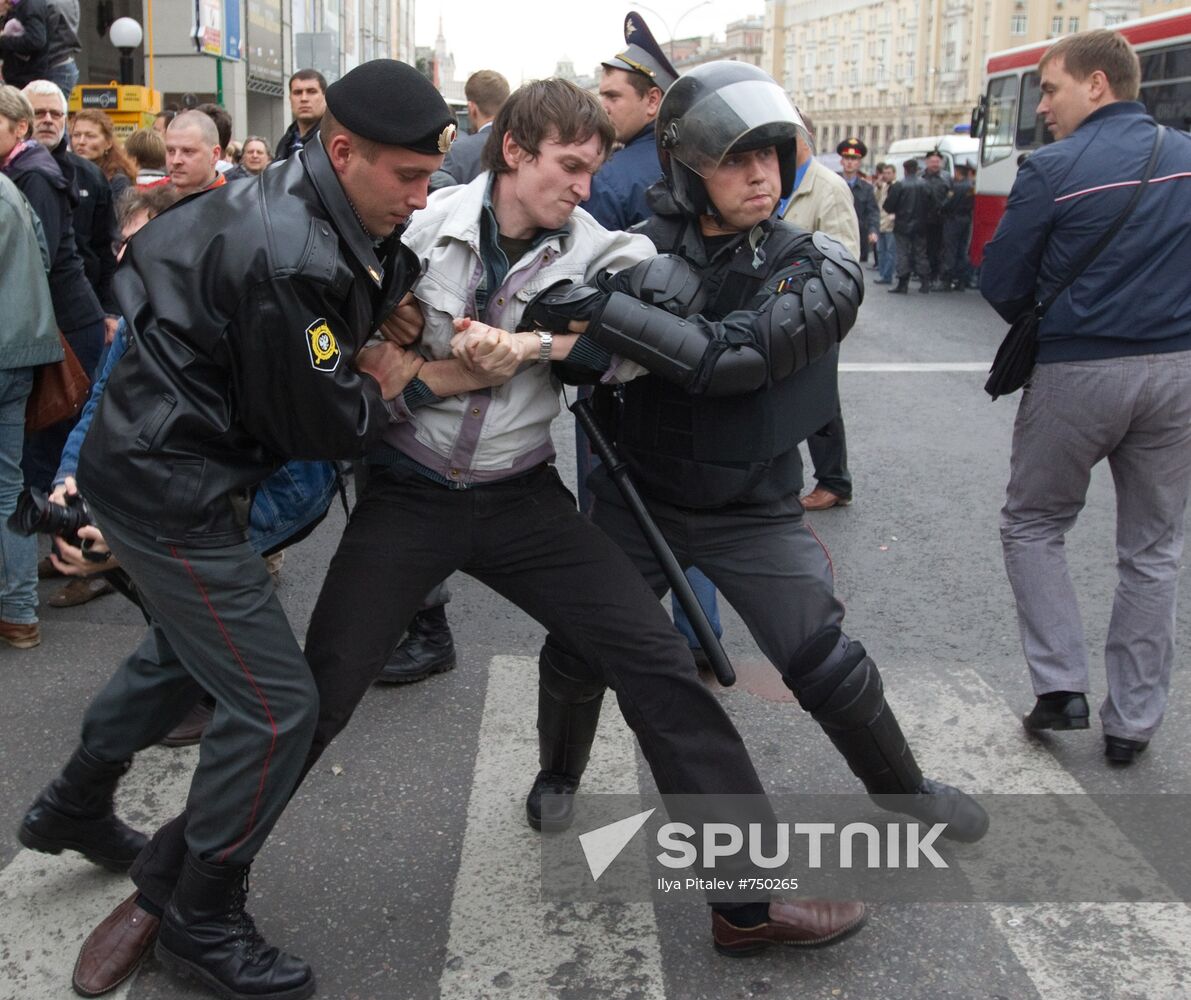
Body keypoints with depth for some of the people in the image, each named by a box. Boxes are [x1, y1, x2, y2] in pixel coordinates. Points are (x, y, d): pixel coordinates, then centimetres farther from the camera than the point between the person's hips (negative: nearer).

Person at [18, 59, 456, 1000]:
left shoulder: (307, 207, 2)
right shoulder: (288, 260, -28)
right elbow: (319, 426, -22)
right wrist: (385, 385, -4)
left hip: (165, 457, 11)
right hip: (170, 489, -10)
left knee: (189, 647, 29)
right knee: (276, 703, -5)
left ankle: (73, 809, 50)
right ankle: (202, 919, 15)